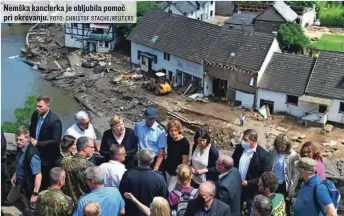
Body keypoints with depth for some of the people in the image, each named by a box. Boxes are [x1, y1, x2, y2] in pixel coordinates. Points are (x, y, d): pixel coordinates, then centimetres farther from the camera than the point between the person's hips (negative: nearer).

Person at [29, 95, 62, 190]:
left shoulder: (55, 120, -24)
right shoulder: (35, 114, -3)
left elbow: (56, 141, -25)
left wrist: (38, 143, -24)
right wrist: (31, 139, -2)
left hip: (48, 157, -6)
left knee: (46, 181, 10)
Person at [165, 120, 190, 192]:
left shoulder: (184, 142, -23)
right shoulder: (169, 138, -7)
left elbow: (185, 160, -17)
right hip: (168, 169, 6)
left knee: (170, 192, -2)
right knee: (168, 188, 18)